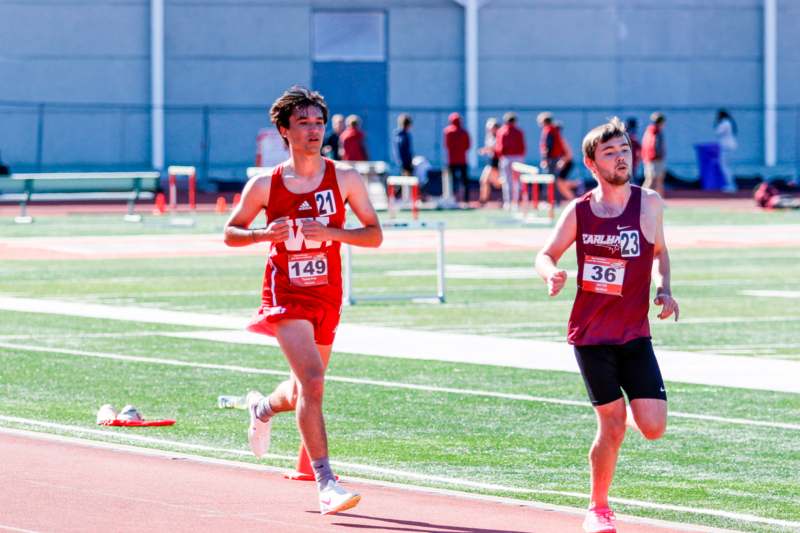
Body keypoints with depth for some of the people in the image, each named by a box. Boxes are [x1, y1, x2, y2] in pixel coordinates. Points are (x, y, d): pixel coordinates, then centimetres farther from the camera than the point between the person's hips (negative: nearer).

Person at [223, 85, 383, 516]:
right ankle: (326, 484, -22)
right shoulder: (264, 185, -4)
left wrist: (332, 232, -17)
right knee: (312, 382, -21)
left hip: (327, 295, 4)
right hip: (286, 294, -4)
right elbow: (231, 232, 7)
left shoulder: (344, 179, -1)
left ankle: (263, 408, 54)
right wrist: (263, 234, -14)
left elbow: (374, 235, 0)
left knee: (303, 391, 17)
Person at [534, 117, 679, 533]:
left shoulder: (648, 203, 0)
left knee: (653, 428, -9)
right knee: (612, 428, -4)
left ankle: (628, 412, 28)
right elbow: (546, 254, 8)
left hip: (635, 334, 2)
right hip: (591, 335, -2)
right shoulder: (579, 210, -2)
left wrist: (664, 290, -3)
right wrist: (551, 273, -15)